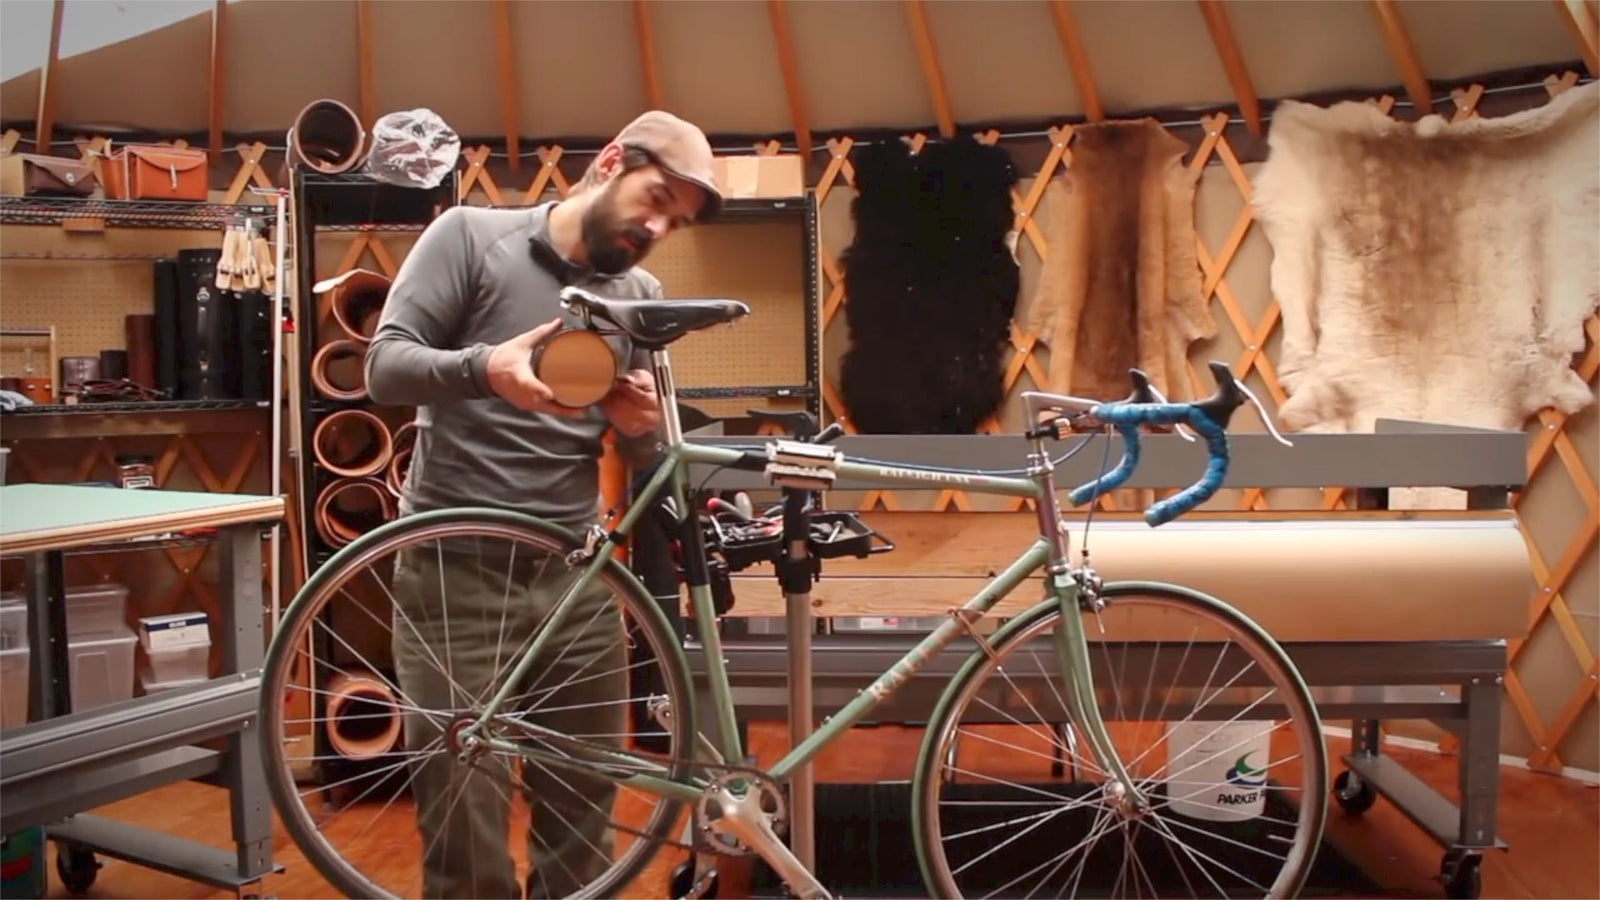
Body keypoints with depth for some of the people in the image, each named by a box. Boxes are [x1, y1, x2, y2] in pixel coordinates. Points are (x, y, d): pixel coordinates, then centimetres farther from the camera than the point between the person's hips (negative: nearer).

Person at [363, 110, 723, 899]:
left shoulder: (643, 296, 11)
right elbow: (384, 366, -8)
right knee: (465, 811, -1)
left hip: (575, 574, 4)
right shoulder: (471, 234, -2)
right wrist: (484, 367, -28)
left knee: (586, 802, 10)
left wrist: (643, 423, -10)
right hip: (456, 567, -4)